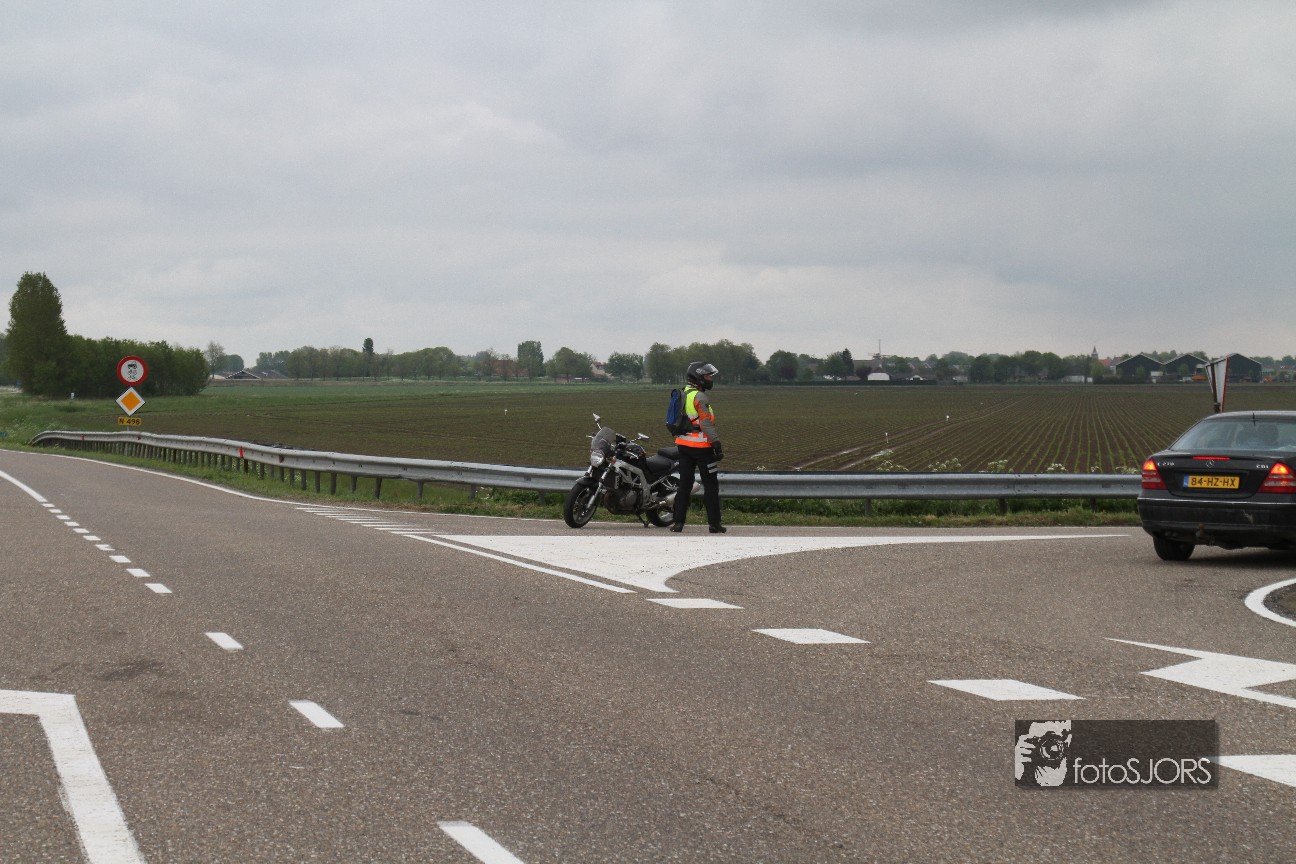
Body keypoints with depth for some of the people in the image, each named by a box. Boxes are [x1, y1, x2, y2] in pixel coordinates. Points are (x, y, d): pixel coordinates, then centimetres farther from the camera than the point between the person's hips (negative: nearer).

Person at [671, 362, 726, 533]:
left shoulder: (681, 395, 12)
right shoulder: (699, 397, -16)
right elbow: (707, 423, -21)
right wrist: (717, 444, -19)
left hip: (683, 445, 8)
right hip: (701, 446, -8)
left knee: (684, 484, 10)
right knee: (711, 485, 1)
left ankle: (678, 521, 6)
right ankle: (714, 523, 3)